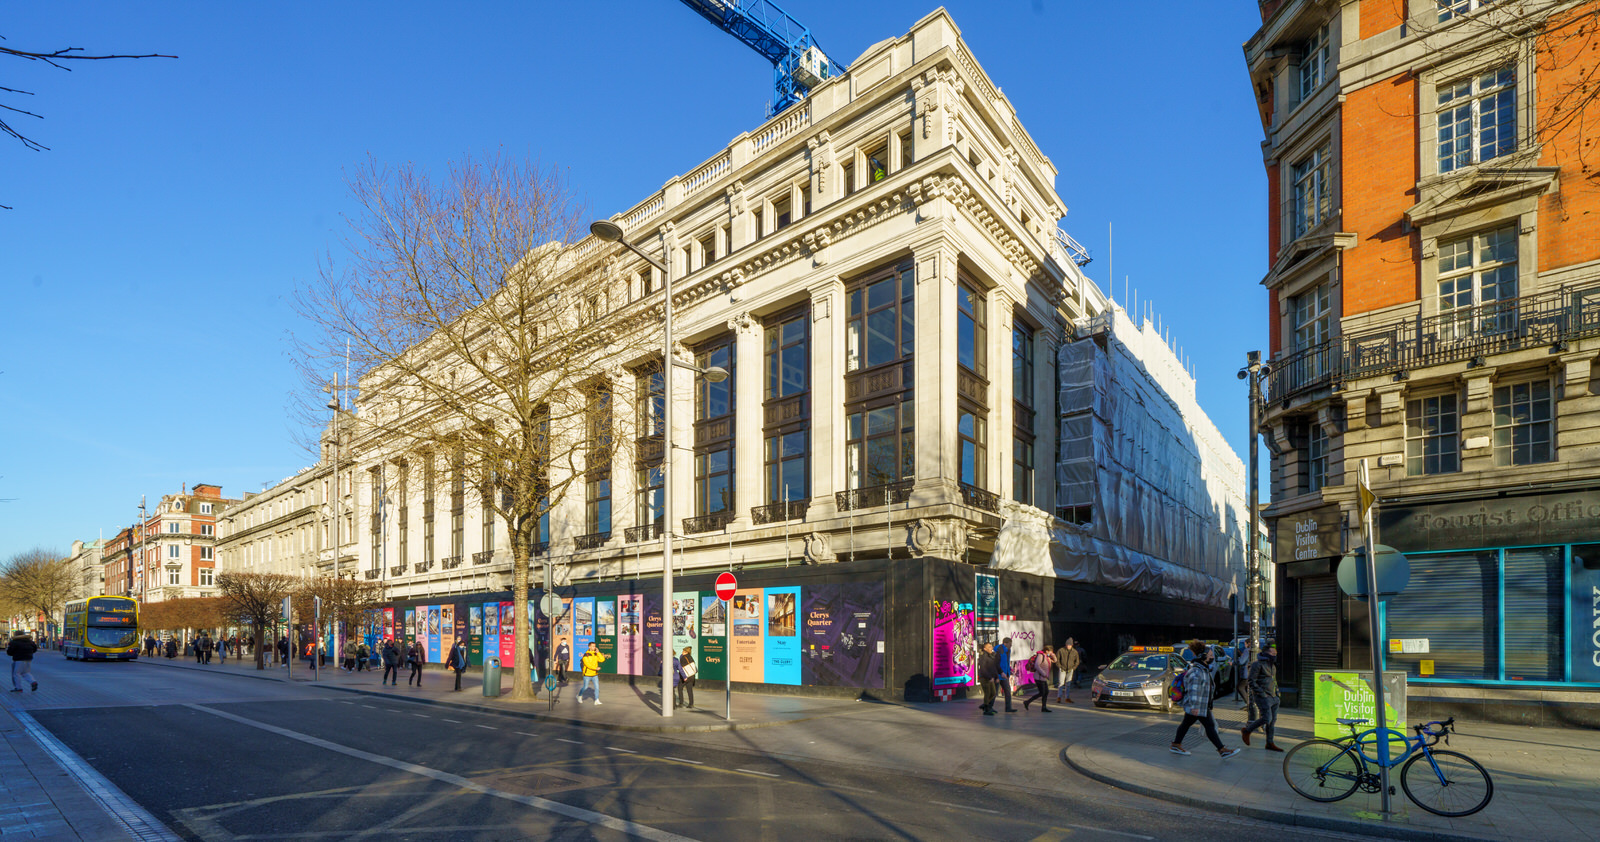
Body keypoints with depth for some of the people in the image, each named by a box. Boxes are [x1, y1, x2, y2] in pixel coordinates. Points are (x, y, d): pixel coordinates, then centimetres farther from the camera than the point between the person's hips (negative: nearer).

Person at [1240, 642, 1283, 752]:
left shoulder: (1273, 666, 19)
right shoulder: (1258, 664, -10)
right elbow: (1251, 681, -14)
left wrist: (1277, 692, 18)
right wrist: (1261, 693, -18)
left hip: (1273, 697, 9)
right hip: (1263, 697, -9)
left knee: (1273, 720, 6)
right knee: (1266, 718, -16)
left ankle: (1270, 743, 14)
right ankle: (1246, 731, 2)